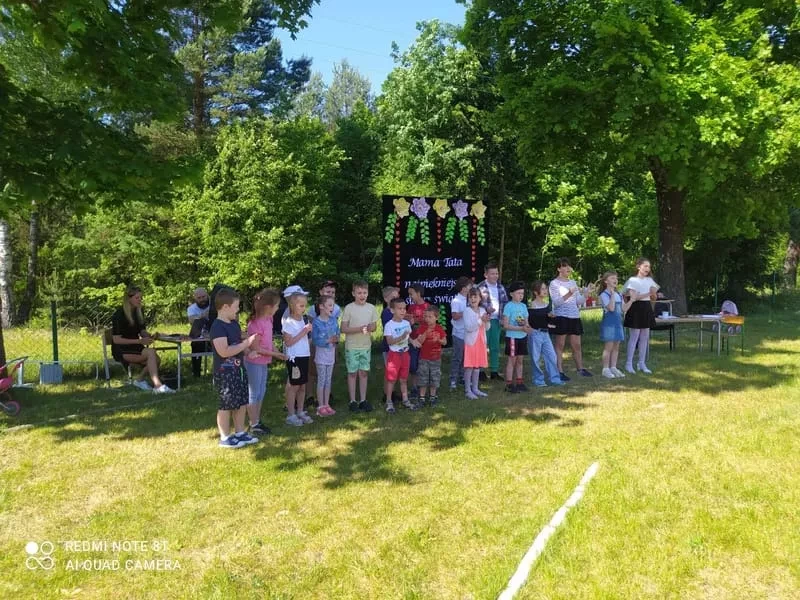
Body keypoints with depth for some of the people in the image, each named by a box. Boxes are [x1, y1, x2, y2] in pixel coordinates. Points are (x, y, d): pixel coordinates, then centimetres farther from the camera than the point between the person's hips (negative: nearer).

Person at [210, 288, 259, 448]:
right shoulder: (218, 327, -19)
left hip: (239, 369, 9)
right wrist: (246, 343, -22)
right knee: (226, 405, 0)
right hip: (225, 372, -9)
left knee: (241, 402, 15)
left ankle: (240, 433, 27)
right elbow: (224, 351, -28)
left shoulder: (234, 323, 11)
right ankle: (225, 438, 12)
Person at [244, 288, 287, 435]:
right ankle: (254, 424, 16)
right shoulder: (255, 324, -24)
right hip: (254, 363, -9)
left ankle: (257, 421, 30)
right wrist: (274, 354, -16)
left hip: (264, 362, 9)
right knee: (253, 393, 4)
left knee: (261, 392, 17)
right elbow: (255, 348, -21)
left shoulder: (268, 319, 1)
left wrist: (277, 352, -3)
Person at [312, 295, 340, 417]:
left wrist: (336, 339, -15)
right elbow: (315, 340, -15)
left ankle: (327, 404, 21)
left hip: (331, 353, 5)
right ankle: (320, 406, 10)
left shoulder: (333, 320, 1)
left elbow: (337, 334, 7)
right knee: (321, 380, 1)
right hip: (321, 353, -5)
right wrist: (328, 340, -24)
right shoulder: (316, 322, -13)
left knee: (328, 380, 12)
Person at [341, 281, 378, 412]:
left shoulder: (371, 307, 2)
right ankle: (353, 401, 13)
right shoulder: (349, 308, -10)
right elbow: (343, 329, -10)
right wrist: (359, 329, -23)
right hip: (352, 346, -3)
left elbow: (374, 326, 9)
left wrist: (370, 328, -15)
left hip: (366, 346, 4)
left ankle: (363, 400, 19)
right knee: (352, 373, 4)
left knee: (364, 372, 9)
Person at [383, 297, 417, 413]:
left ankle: (405, 400, 25)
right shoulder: (389, 325, -14)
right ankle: (389, 402, 12)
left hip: (405, 354, 5)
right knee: (391, 379, 2)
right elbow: (389, 341, -21)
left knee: (404, 379, 14)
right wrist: (401, 337, -32)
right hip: (394, 354, -5)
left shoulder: (407, 323, 4)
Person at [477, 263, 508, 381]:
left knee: (495, 347, 12)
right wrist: (487, 309, -26)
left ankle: (494, 371, 20)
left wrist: (504, 315, 3)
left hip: (497, 320, 6)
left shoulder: (501, 287, 11)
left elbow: (506, 302, 16)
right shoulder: (481, 287, -8)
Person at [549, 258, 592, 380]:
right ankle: (560, 371, 2)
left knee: (576, 345, 11)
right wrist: (568, 294, -25)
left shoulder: (573, 282, 15)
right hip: (561, 316, -6)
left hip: (574, 316, 6)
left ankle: (580, 368, 22)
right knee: (559, 345, -2)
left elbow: (578, 301, 14)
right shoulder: (554, 284, -3)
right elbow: (556, 302, -13)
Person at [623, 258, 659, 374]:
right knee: (634, 336, -5)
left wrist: (654, 293, -10)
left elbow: (654, 299, 12)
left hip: (647, 309, 6)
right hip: (636, 309, -6)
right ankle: (629, 363, 3)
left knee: (645, 337, 8)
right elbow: (634, 297, -17)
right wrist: (648, 294, -23)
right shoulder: (632, 280, -6)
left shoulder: (650, 280, 11)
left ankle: (642, 363, 16)